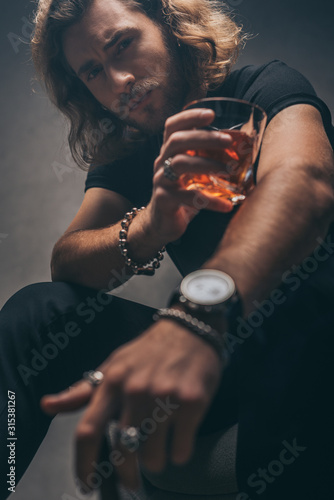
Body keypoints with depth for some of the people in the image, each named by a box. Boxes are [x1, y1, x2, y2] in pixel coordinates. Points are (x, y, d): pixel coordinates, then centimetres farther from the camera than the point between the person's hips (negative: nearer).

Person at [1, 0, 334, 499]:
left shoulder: (267, 88, -8)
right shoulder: (124, 158, 7)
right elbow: (65, 261, -8)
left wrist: (196, 317, -50)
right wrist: (149, 225, -30)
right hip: (212, 345, 4)